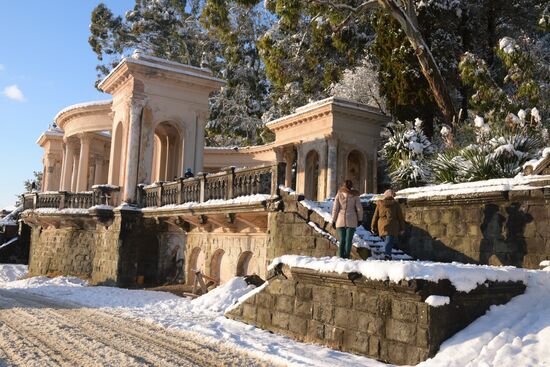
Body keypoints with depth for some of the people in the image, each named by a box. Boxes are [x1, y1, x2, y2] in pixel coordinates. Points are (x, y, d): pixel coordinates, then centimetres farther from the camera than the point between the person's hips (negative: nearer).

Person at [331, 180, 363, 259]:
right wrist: (360, 219, 13)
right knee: (348, 240, 2)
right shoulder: (355, 195, 0)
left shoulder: (339, 194, 1)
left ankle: (341, 257, 1)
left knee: (342, 240, 6)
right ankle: (346, 257, -3)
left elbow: (335, 209, -1)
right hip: (351, 221, -1)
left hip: (340, 221, 1)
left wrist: (333, 220, 4)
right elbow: (359, 208, 1)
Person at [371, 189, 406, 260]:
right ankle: (387, 255, -27)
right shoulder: (396, 204, 5)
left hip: (382, 227, 3)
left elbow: (375, 216, 11)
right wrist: (402, 228, 13)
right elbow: (400, 217, 7)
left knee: (387, 241, 17)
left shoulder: (379, 204, 10)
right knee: (389, 242, -9)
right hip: (392, 227, -3)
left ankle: (388, 255, 14)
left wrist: (373, 227, 17)